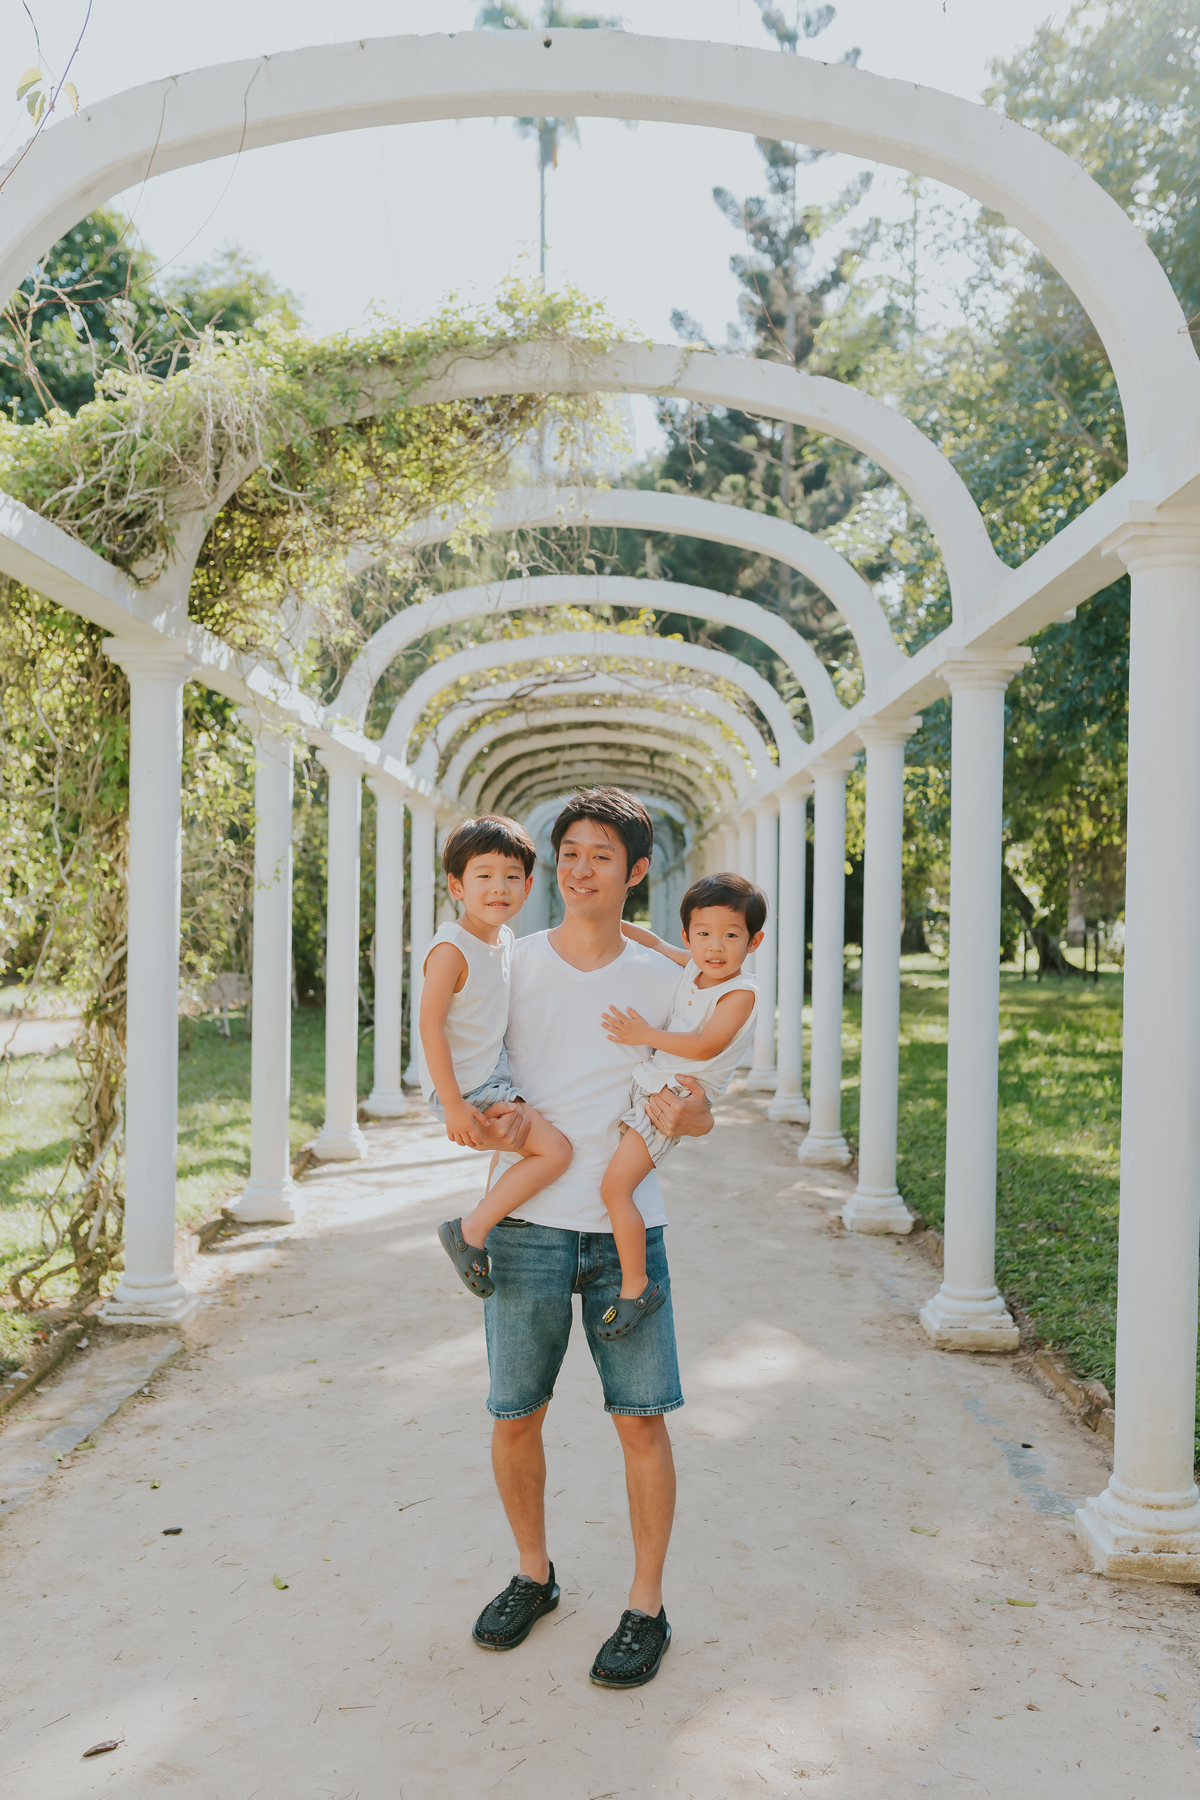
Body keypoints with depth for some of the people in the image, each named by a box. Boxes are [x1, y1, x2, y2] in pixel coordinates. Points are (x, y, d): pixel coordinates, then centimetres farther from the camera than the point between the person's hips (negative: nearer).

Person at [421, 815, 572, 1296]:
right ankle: (471, 1232, -9)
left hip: (494, 1075, 9)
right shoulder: (451, 948, -20)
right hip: (465, 1088, -9)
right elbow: (430, 1026, -23)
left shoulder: (504, 940, 6)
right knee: (555, 1150, -18)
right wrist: (453, 1105, -25)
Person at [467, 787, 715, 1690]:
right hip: (529, 1223, 0)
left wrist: (681, 1114, -15)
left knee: (642, 1416, 0)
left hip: (628, 1227, 0)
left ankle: (647, 1609, 16)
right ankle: (534, 1575, 30)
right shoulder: (510, 964, 4)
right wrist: (491, 1115, -11)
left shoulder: (662, 981, 5)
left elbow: (703, 1112, 9)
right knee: (515, 1416, 6)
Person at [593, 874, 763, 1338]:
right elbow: (655, 943, 23)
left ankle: (636, 1287, -5)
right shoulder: (693, 967, 5)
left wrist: (645, 1035, -21)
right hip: (646, 1083, 9)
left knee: (615, 1185, -16)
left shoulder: (741, 993, -16)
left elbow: (705, 1046, -24)